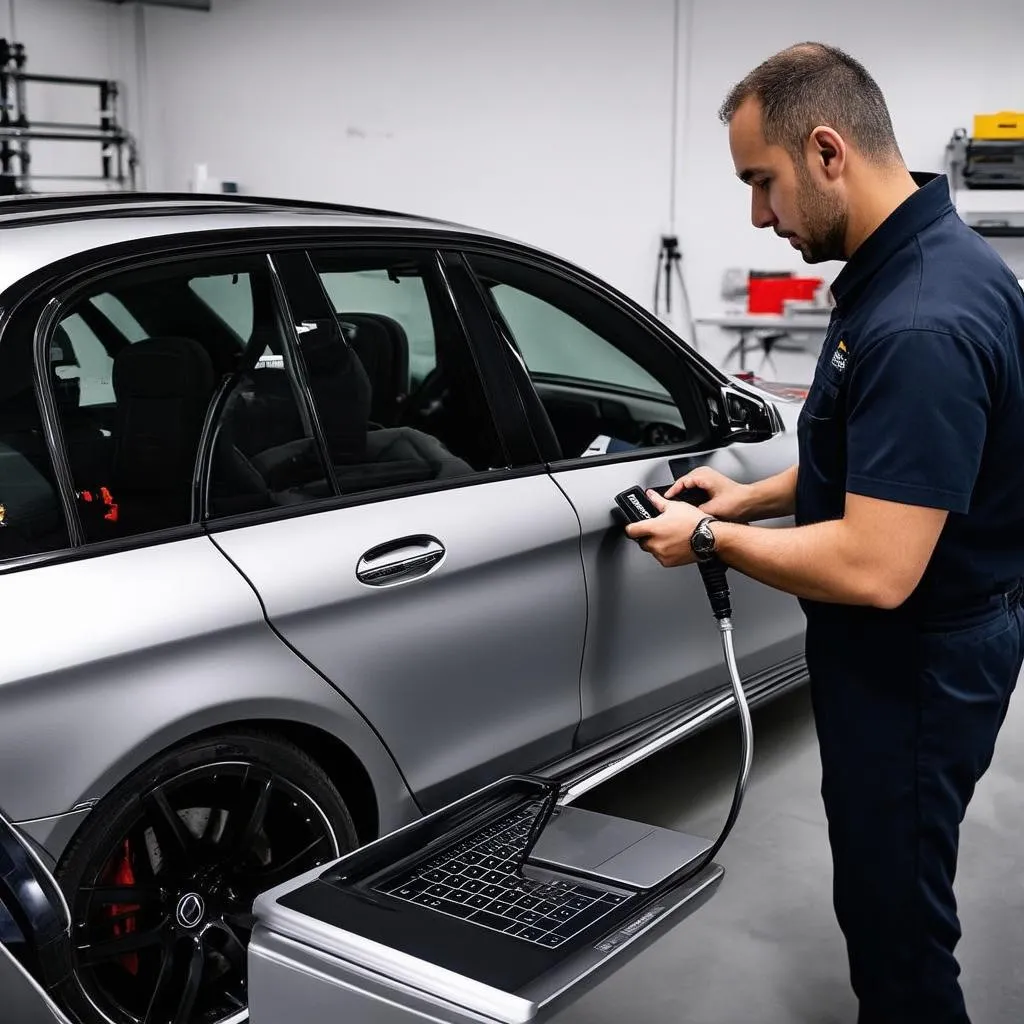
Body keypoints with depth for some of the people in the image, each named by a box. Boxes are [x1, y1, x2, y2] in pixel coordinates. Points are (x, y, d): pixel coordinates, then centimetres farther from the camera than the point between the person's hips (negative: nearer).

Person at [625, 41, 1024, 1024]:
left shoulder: (924, 321, -30)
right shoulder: (900, 263, 3)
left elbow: (873, 569, -31)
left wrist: (710, 538, -18)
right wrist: (755, 496, 8)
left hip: (916, 663, -10)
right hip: (906, 645, 10)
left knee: (897, 911, 8)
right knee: (884, 889, 26)